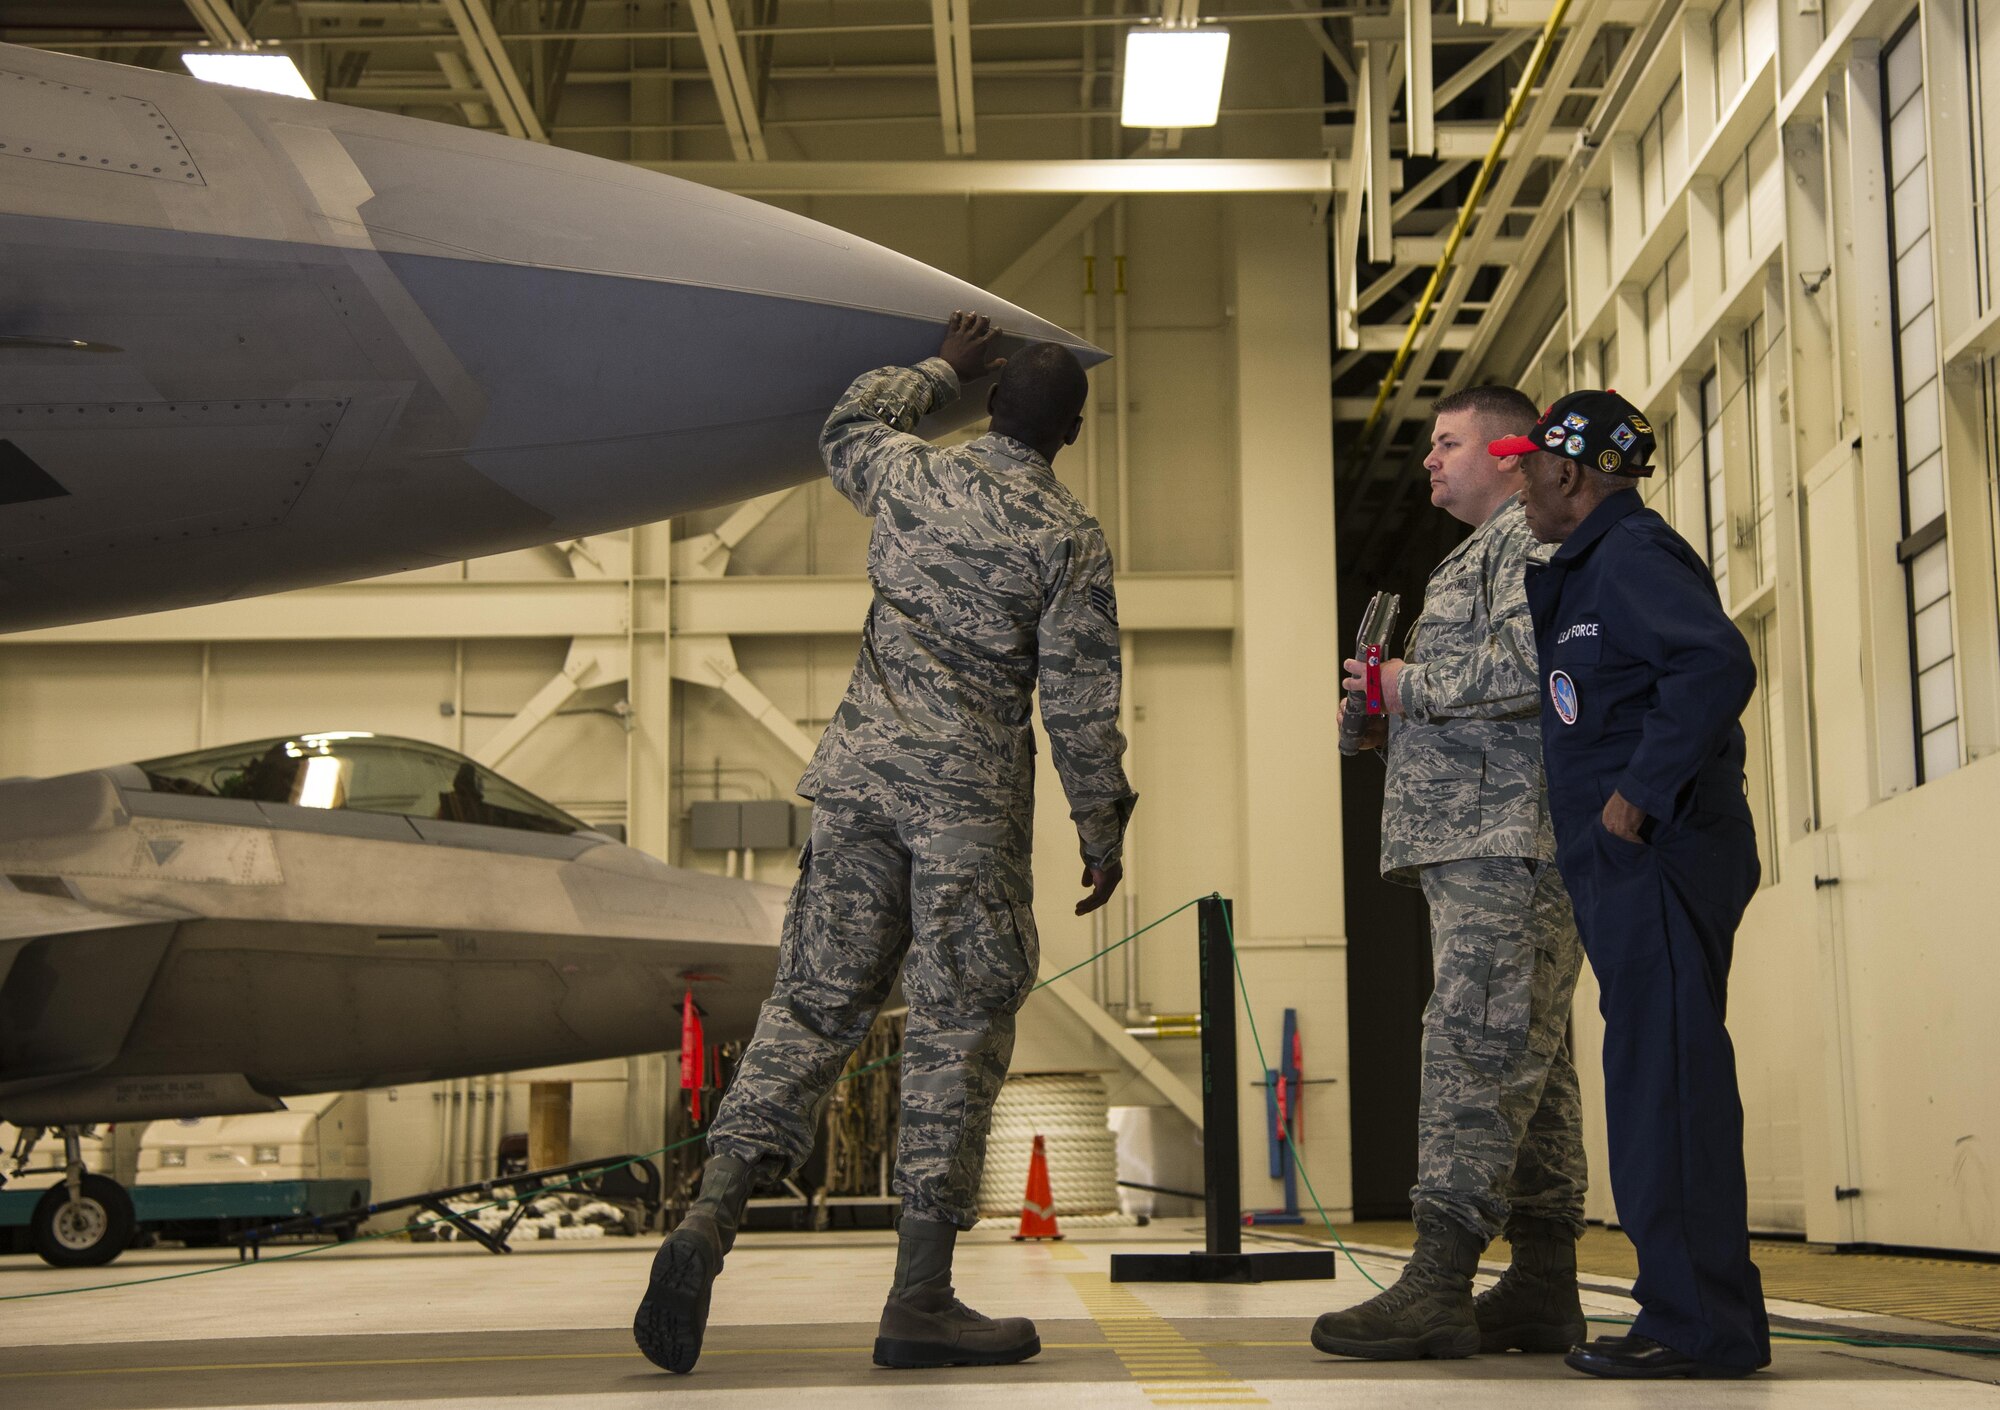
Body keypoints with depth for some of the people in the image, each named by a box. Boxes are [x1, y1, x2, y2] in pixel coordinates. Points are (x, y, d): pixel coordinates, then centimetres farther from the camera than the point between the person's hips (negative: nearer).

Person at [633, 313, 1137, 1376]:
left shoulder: (911, 478, 8)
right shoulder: (1072, 542, -3)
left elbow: (849, 424, 32)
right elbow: (1081, 703, -3)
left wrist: (941, 371, 44)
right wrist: (1101, 830, 6)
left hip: (860, 771, 4)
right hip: (971, 797, -4)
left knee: (814, 999, 7)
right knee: (957, 1028, 0)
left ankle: (711, 1215, -11)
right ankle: (920, 1300, 1)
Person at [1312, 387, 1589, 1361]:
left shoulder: (1531, 536, -3)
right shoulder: (1482, 553, 29)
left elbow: (1532, 666, -19)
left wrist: (1413, 686, -9)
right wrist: (1390, 717, 14)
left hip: (1511, 836, -11)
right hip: (1478, 841, 11)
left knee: (1474, 1046, -16)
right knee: (1526, 1061, 7)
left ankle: (1440, 1286, -20)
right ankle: (1544, 1288, 9)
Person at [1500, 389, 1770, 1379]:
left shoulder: (1632, 555, -10)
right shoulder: (1585, 572, 22)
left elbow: (1717, 663, -24)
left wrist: (1642, 792, -23)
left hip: (1661, 856, -11)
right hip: (1630, 865, 11)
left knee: (1667, 1078, -10)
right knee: (1654, 1083, 11)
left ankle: (1703, 1324, -8)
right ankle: (1689, 1311, 16)